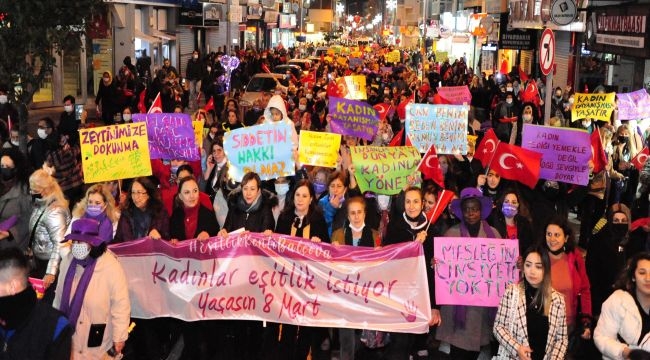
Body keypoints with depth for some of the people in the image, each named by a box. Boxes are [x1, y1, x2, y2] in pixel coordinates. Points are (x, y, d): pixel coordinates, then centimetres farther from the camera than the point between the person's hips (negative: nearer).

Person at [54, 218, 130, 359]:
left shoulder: (111, 267, -23)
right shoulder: (68, 260, -5)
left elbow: (120, 305, -18)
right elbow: (60, 293, 10)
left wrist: (119, 338, -14)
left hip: (95, 336, -5)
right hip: (67, 332, 5)